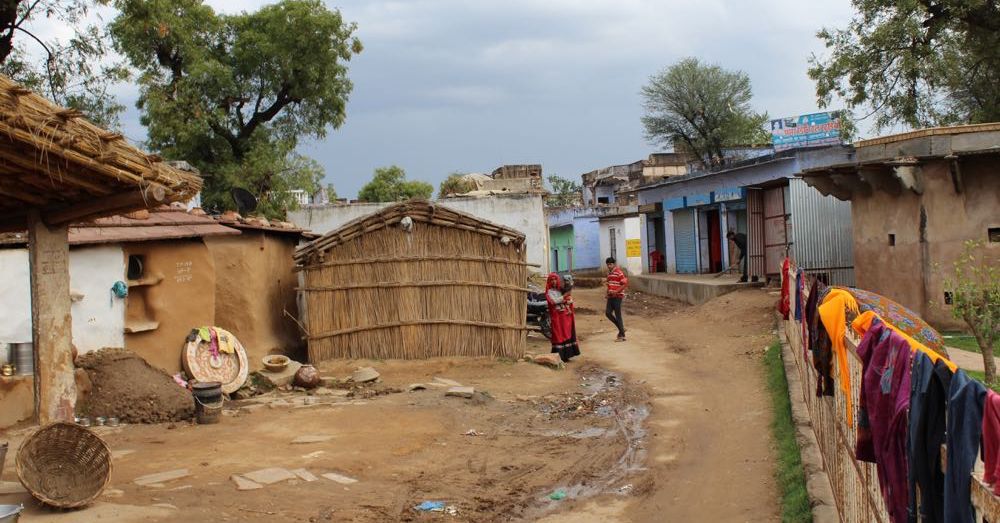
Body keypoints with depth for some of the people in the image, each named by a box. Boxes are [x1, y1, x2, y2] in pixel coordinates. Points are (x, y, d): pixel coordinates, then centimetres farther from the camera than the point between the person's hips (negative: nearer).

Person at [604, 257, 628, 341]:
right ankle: (621, 328, 17)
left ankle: (622, 335, 4)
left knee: (618, 315, -4)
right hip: (610, 296, 8)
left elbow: (625, 284, -17)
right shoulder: (609, 273, 14)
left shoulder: (619, 272, -12)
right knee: (608, 313, 2)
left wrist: (616, 291, -23)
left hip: (617, 296, -8)